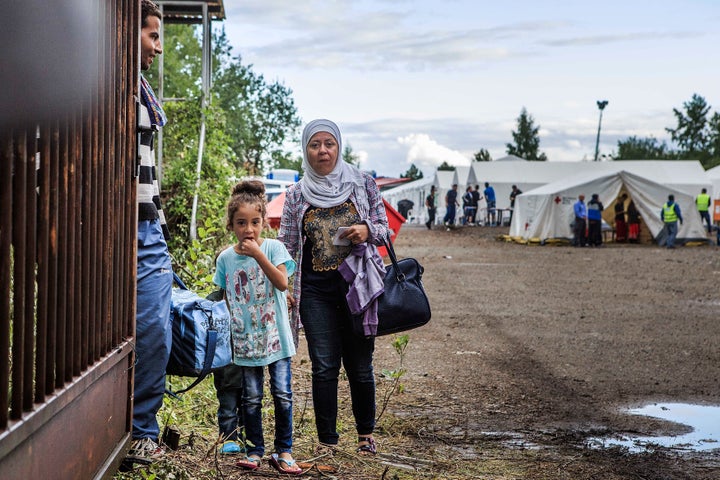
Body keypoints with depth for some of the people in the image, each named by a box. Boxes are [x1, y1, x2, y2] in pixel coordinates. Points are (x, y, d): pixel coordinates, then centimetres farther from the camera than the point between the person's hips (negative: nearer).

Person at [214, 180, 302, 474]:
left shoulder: (273, 248, -5)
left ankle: (283, 451, 11)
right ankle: (254, 450, 19)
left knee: (282, 395, -1)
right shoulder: (226, 258, 2)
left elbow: (282, 283, -18)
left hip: (275, 336, -2)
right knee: (251, 398, 7)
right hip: (245, 340, 2)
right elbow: (226, 300, 10)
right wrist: (230, 327, 8)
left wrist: (258, 255, -22)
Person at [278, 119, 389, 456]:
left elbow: (384, 228, 8)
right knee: (324, 367, -1)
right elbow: (286, 245, 5)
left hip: (358, 285, 0)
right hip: (316, 291, 1)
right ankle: (327, 441, 10)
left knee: (360, 365, 6)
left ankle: (365, 434, 25)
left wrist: (367, 231, -14)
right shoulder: (297, 195, 5)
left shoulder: (362, 184, 3)